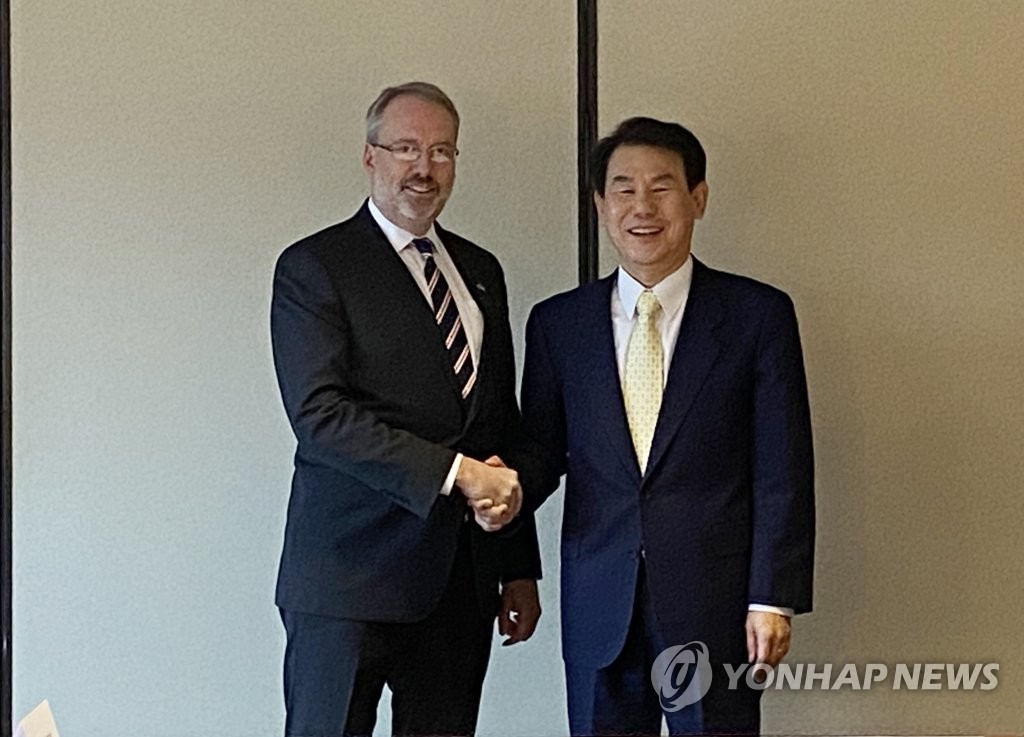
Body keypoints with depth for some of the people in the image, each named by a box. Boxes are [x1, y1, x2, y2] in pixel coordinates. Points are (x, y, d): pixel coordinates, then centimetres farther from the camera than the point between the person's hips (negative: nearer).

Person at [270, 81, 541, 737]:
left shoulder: (481, 271, 16)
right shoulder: (314, 267, -3)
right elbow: (319, 413, -16)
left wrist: (520, 567, 15)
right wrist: (454, 472, -20)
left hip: (463, 580, 6)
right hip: (352, 570, -5)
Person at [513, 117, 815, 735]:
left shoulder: (759, 315, 0)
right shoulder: (557, 323, 7)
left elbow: (783, 472, -3)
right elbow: (542, 449, 10)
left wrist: (773, 598, -8)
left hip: (715, 604, -2)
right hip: (598, 607, 2)